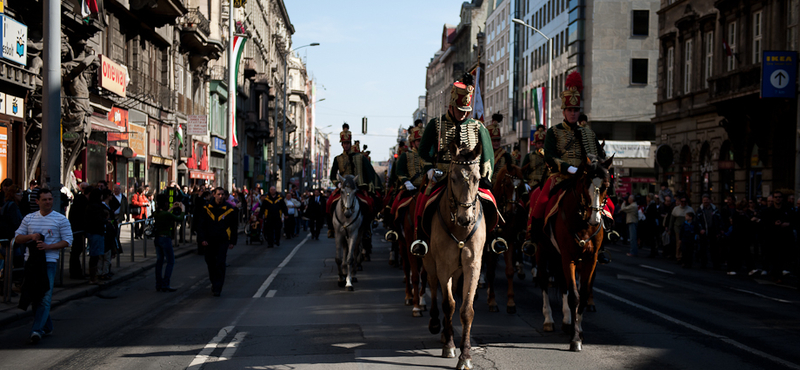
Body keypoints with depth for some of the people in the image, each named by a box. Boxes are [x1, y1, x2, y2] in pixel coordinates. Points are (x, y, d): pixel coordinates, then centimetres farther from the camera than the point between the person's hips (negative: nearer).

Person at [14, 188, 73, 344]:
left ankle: (37, 330, -14)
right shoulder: (29, 218, 13)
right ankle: (47, 327, 23)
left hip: (49, 262, -4)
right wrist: (30, 236, -7)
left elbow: (67, 240, -1)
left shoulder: (61, 219, 2)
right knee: (34, 295, 9)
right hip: (31, 261, 4)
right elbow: (17, 238, 14)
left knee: (45, 297, -12)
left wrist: (48, 246, -14)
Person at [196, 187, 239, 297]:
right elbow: (201, 225, 5)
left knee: (220, 265, -8)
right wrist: (202, 239, -5)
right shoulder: (206, 209, 1)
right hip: (209, 241, 2)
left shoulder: (229, 210, -1)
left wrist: (232, 242, 3)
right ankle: (214, 283, 32)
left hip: (223, 241, -2)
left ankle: (218, 288, -4)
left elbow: (234, 227, 6)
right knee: (211, 264, 12)